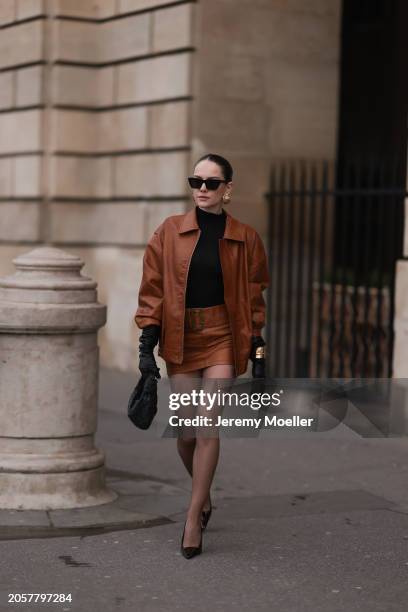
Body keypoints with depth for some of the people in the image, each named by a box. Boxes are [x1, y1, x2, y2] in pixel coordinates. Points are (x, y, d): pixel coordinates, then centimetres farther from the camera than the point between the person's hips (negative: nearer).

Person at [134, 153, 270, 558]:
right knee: (186, 433, 4)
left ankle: (194, 518, -3)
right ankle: (204, 498, 32)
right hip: (180, 339, 2)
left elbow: (254, 299, 5)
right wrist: (146, 346, -5)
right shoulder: (170, 232, 1)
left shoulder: (245, 239, 1)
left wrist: (258, 354, 2)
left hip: (223, 338, -1)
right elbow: (152, 291, 2)